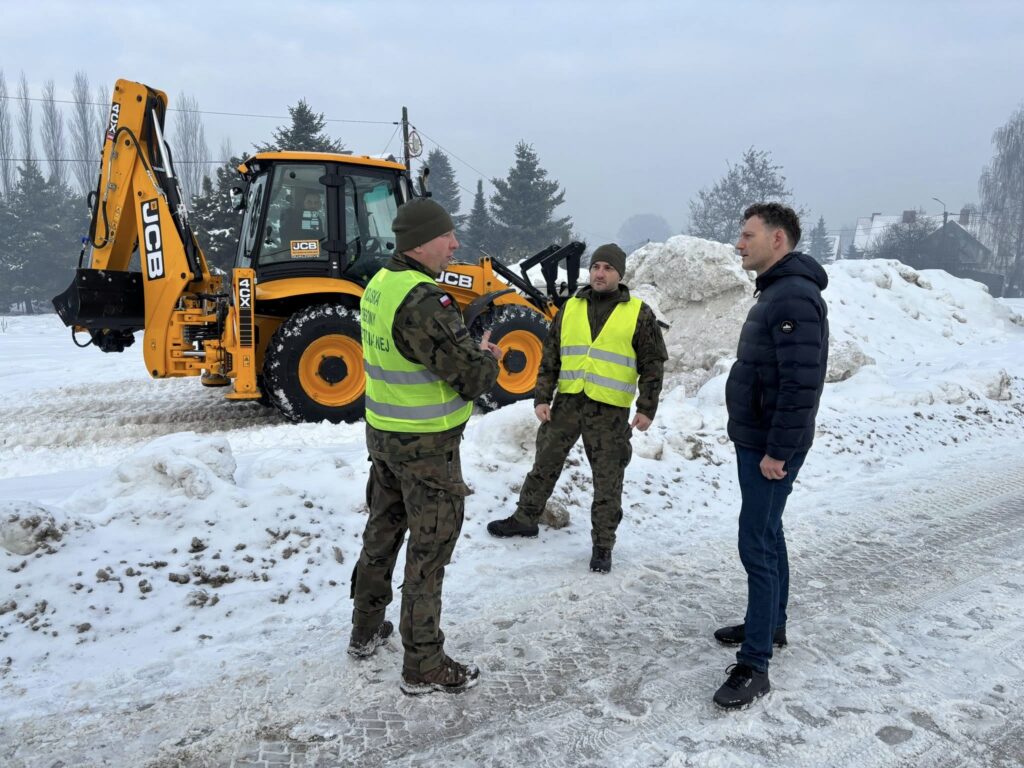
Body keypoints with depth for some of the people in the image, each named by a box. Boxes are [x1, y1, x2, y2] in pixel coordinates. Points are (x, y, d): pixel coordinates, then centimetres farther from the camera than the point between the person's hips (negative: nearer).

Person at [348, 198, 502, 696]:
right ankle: (424, 666, 18)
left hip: (382, 433, 9)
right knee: (428, 551, 4)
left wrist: (467, 346, 5)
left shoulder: (380, 284, 4)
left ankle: (366, 631, 39)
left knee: (382, 532, 22)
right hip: (427, 447, -9)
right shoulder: (423, 300, -26)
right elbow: (473, 378, -23)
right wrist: (488, 357, -2)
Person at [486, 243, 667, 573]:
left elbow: (653, 365, -1)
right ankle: (525, 518, 32)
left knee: (607, 481, 4)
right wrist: (541, 397, 1)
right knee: (544, 464, 14)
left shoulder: (638, 313, -1)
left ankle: (603, 545, 17)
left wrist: (646, 408, -8)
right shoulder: (570, 308, 8)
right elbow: (550, 358, 9)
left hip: (610, 410, -3)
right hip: (567, 401, 3)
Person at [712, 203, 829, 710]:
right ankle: (770, 625, 36)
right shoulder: (775, 291, 13)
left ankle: (754, 666, 3)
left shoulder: (794, 297, -20)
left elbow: (802, 383, -26)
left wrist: (777, 451, -23)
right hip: (755, 441, 10)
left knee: (757, 545, -6)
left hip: (770, 449, -10)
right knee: (767, 536, 20)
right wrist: (752, 438, 18)